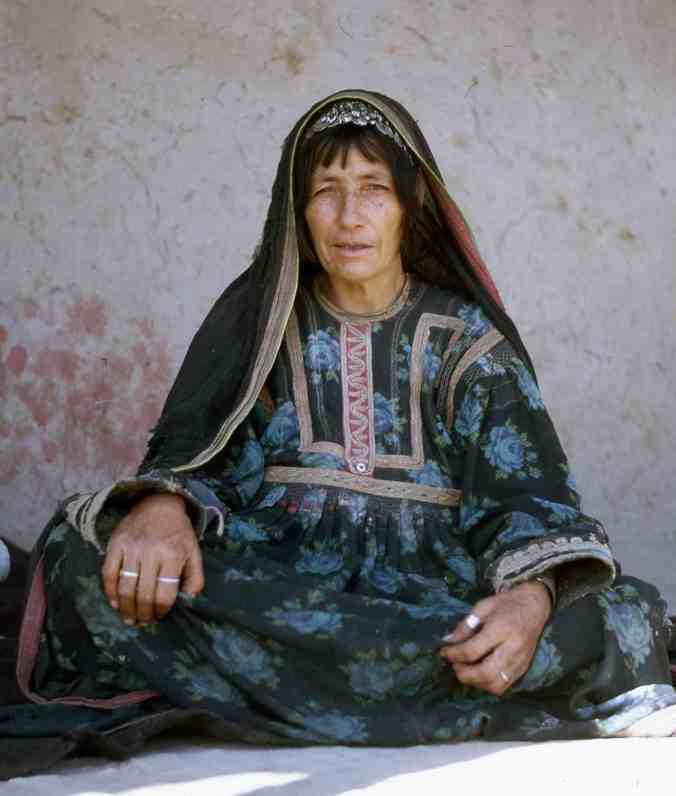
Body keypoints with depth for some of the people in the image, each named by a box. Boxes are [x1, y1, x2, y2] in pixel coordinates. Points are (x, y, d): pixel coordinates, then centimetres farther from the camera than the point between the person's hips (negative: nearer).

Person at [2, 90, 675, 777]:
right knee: (84, 550, -29)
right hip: (261, 587, 1)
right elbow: (186, 452, 5)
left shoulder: (465, 338, 10)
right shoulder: (256, 319, 13)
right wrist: (162, 506, -21)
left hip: (434, 602, 0)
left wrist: (534, 597, -23)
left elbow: (524, 490, 0)